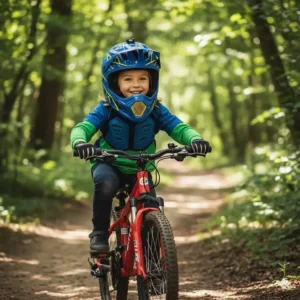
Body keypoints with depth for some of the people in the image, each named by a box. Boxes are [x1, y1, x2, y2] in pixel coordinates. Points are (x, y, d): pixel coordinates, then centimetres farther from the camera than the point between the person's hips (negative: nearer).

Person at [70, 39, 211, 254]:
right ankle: (99, 233, -16)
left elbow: (179, 128, -18)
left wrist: (195, 139, -42)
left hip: (140, 169, 3)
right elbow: (83, 127, -26)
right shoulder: (107, 110, -16)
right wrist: (80, 142, -51)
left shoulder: (156, 110, -10)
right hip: (108, 164, -2)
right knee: (106, 184, -35)